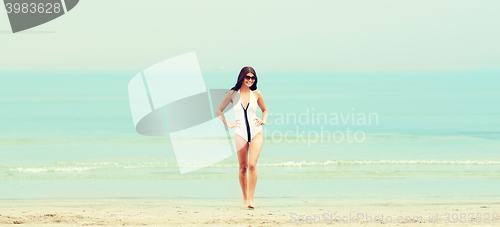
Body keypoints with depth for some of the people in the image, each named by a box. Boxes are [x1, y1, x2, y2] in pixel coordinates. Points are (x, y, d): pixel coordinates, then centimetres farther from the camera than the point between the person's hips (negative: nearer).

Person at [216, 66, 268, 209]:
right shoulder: (232, 94, 1)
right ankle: (245, 198, 16)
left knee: (252, 165, -13)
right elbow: (219, 111, 10)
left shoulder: (256, 94, 4)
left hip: (256, 133, 0)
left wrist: (263, 121, 5)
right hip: (240, 134, 0)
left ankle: (251, 199, -14)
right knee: (243, 167, 4)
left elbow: (265, 110, 22)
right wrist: (228, 124, 2)